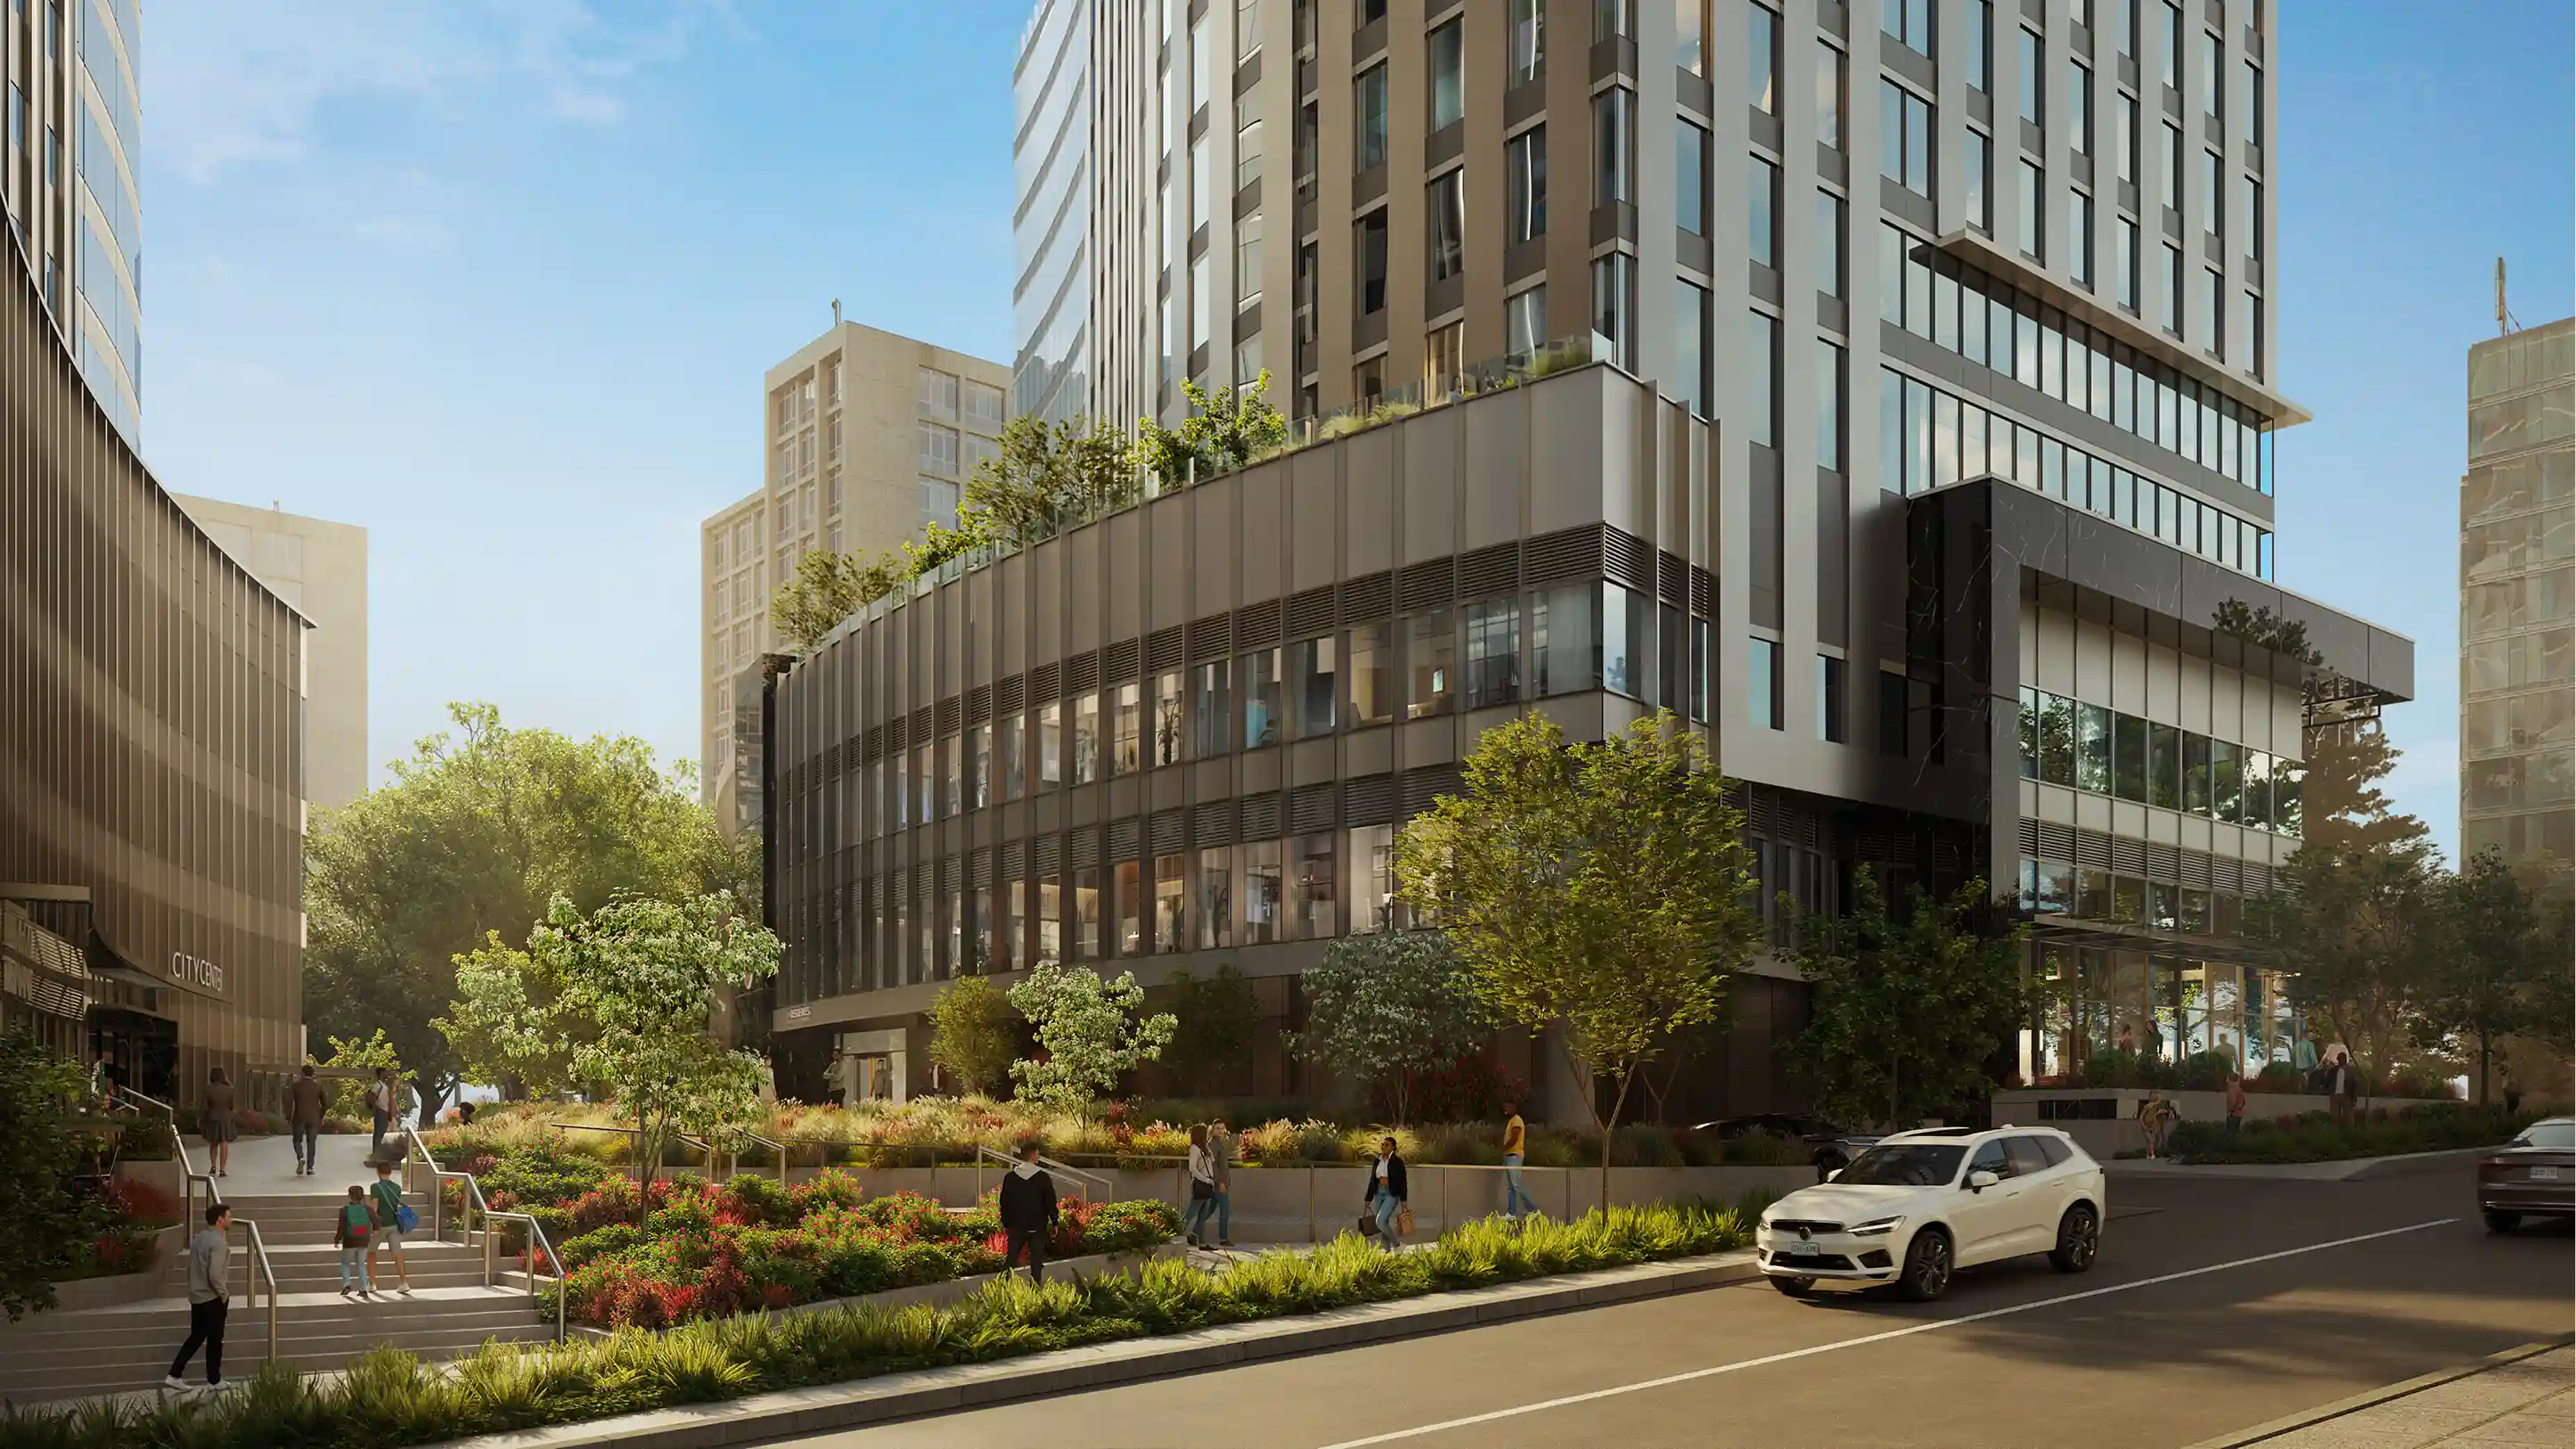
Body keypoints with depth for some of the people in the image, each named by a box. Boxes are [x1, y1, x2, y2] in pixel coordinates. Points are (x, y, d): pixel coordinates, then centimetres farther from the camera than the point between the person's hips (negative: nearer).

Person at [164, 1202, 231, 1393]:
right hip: (212, 1298, -8)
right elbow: (215, 1275, -26)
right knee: (214, 1339, 4)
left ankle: (174, 1376, 13)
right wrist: (224, 1295, -13)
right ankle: (214, 1381, 14)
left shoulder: (198, 1238, 8)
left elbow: (192, 1268, 14)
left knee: (196, 1337, 17)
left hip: (196, 1297, 8)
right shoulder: (219, 1242, -20)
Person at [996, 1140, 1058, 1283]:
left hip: (1016, 1227, 3)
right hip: (1037, 1228, -3)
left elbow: (1004, 1202, 4)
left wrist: (1005, 1224, 14)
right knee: (1036, 1263, 5)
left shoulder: (1010, 1177, -1)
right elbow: (1051, 1201, -7)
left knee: (1009, 1260, 11)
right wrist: (1054, 1222, 3)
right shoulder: (1043, 1177, -10)